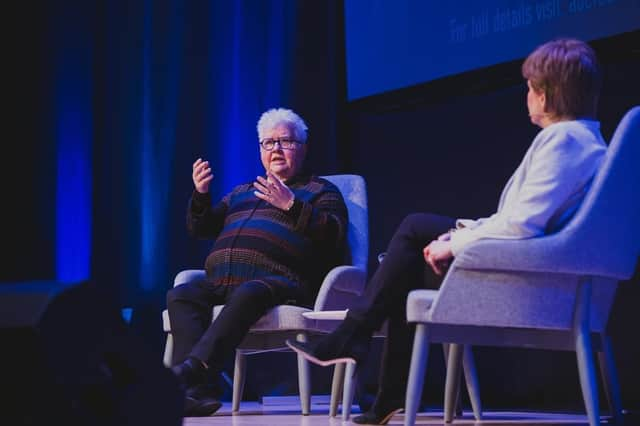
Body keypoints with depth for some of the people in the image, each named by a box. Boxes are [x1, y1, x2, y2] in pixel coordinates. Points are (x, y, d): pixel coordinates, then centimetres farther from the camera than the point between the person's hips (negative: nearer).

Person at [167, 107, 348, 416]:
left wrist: (291, 205, -14)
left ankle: (192, 368, -51)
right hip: (220, 285, 6)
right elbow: (201, 228, 27)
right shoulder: (241, 193, 34)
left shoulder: (319, 190, 18)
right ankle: (197, 390, -40)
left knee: (249, 293, -39)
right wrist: (200, 195, 8)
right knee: (180, 295, -23)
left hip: (279, 283, -5)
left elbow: (333, 235, -2)